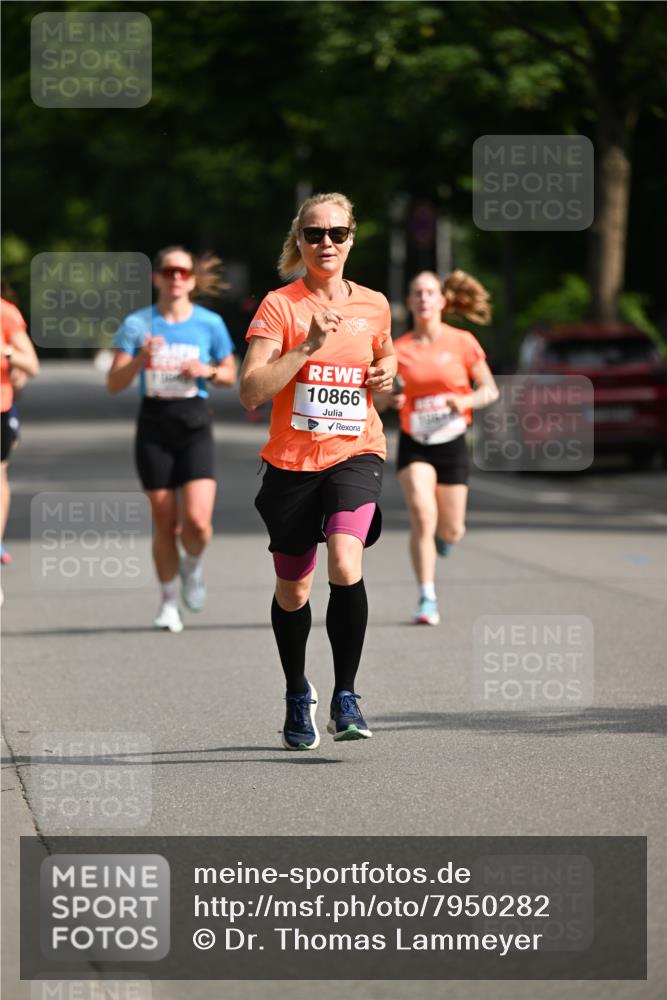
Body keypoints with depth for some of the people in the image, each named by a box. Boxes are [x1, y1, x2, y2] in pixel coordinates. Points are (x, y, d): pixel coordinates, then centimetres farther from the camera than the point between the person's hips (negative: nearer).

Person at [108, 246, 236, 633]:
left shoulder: (210, 324, 1)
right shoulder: (137, 324, 0)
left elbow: (230, 375, 12)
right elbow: (114, 383, -2)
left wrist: (208, 371, -9)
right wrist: (140, 358, -20)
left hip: (195, 427, 0)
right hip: (154, 427, 0)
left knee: (198, 521, -14)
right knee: (165, 523, 3)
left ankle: (192, 566, 20)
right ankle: (169, 600, 21)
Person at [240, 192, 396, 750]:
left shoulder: (373, 306, 5)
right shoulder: (280, 306, -6)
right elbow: (252, 392, -15)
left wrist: (387, 372, 4)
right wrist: (309, 345, -22)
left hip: (355, 454, 1)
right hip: (292, 460, 0)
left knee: (345, 567, -24)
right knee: (293, 591, 12)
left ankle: (345, 698, -14)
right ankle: (298, 696, 37)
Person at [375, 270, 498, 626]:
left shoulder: (462, 343, -4)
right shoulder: (398, 350, -3)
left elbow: (490, 389, 2)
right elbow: (378, 401, 5)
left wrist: (466, 400, -18)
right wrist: (389, 399, -19)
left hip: (451, 443, 1)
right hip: (414, 445, 0)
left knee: (450, 532, 4)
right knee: (422, 517, -20)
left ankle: (444, 531, 44)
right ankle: (427, 599, -12)